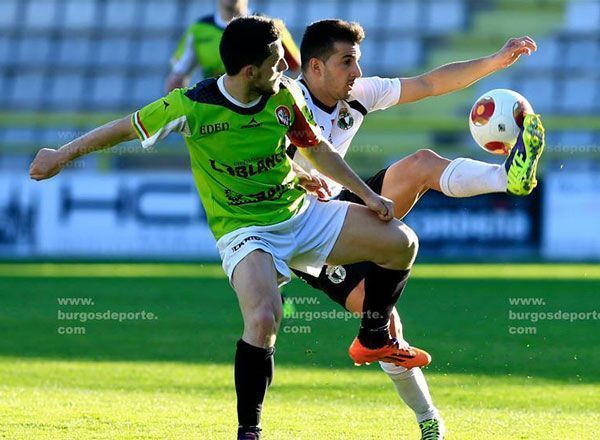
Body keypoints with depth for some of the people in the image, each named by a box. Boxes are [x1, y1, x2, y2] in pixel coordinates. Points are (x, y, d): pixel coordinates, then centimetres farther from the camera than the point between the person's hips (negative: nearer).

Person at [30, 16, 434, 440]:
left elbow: (317, 149, 10)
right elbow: (127, 128, -5)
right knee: (263, 319, -31)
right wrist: (62, 155, 3)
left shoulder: (285, 95, -7)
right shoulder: (192, 106, -19)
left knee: (401, 243, -6)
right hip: (244, 230, -5)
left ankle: (374, 339, 20)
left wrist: (368, 194, 7)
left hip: (301, 212, 5)